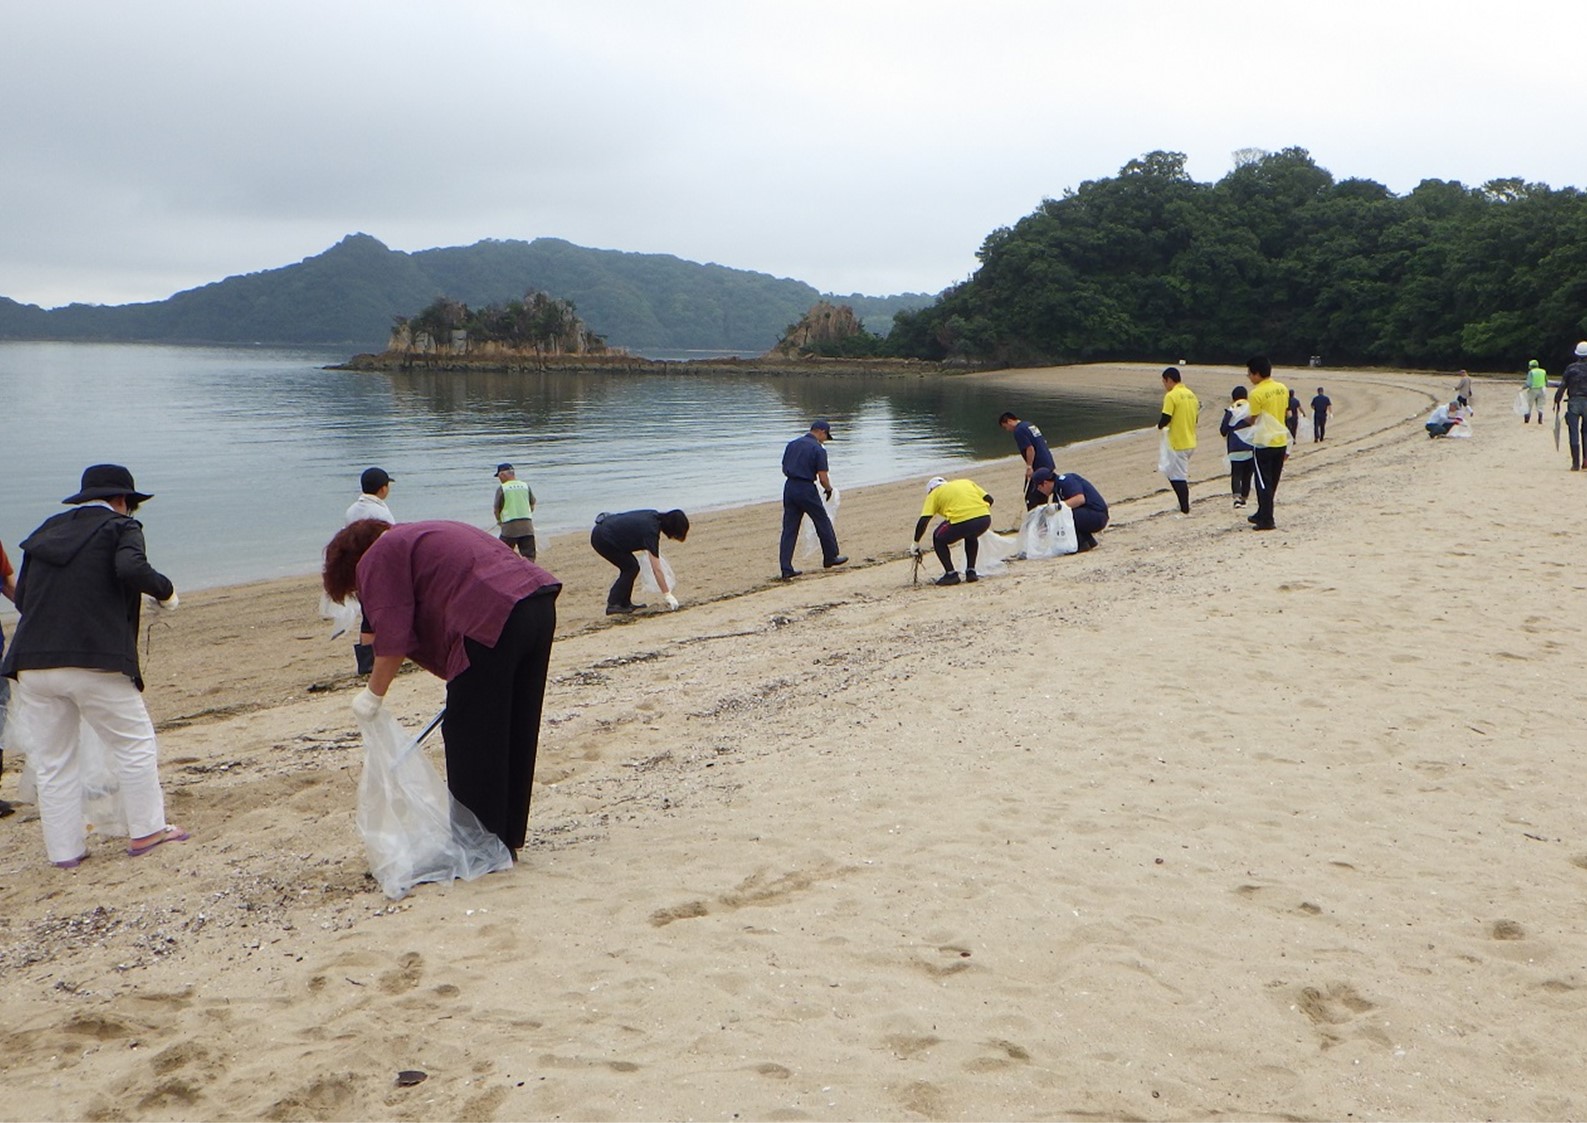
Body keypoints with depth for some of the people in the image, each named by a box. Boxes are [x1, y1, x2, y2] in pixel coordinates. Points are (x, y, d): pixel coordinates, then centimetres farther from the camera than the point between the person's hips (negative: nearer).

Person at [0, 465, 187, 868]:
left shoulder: (47, 530, 19)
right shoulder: (120, 527, 2)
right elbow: (131, 569, -18)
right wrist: (165, 589, -2)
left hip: (32, 664, 5)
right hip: (96, 662, -5)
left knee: (53, 763, 12)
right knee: (135, 744, 10)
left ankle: (65, 849, 16)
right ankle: (145, 831, 13)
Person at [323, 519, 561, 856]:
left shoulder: (376, 560, 6)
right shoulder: (422, 535, 33)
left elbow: (393, 638, -2)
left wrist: (374, 694, 9)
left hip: (495, 619, -9)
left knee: (469, 739, 3)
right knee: (516, 736, 16)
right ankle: (509, 838, 27)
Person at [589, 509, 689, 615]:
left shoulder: (655, 517, 0)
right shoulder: (651, 531, -23)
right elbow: (656, 570, -24)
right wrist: (667, 595, -20)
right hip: (602, 538, -9)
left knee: (629, 567, 11)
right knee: (631, 568, -6)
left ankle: (624, 603, 14)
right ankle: (613, 605, -7)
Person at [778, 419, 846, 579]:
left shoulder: (792, 444, 9)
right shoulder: (818, 449, -10)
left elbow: (784, 469, 16)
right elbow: (823, 477, -12)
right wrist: (829, 489, 8)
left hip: (789, 487, 6)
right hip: (806, 489, -6)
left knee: (789, 529, 6)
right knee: (823, 523, 14)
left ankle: (786, 569, 1)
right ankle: (830, 557, 29)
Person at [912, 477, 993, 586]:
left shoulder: (934, 494, 18)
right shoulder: (966, 482, 31)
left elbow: (923, 521, 9)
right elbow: (989, 499, 22)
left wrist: (916, 543, 17)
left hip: (962, 522, -5)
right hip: (985, 519, 5)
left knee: (938, 539, 22)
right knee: (971, 536, 38)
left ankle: (951, 574, 14)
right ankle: (971, 571, 31)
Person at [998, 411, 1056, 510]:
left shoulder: (1019, 431, -12)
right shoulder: (1029, 425, 17)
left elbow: (1030, 449, -21)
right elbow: (1044, 442, 20)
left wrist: (1029, 467, -17)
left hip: (1038, 468, -9)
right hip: (1048, 465, 9)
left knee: (1031, 497, -2)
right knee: (1042, 496, 17)